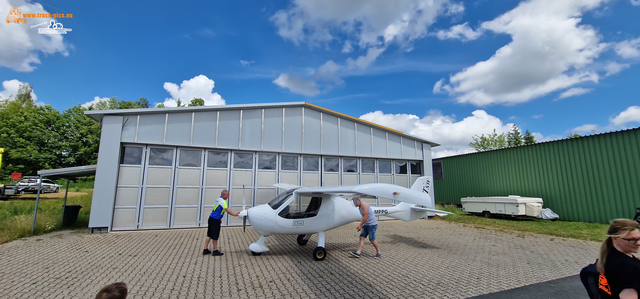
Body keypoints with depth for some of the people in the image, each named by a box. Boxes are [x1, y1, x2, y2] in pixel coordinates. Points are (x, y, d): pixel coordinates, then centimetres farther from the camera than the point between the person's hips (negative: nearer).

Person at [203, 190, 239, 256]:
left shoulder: (218, 199, 15)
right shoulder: (222, 201, -15)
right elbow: (227, 210, -21)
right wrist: (234, 214, -19)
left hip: (211, 218, 9)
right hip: (215, 220, -9)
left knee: (209, 235, 13)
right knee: (215, 236, 1)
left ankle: (205, 250, 20)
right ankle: (215, 251, 11)